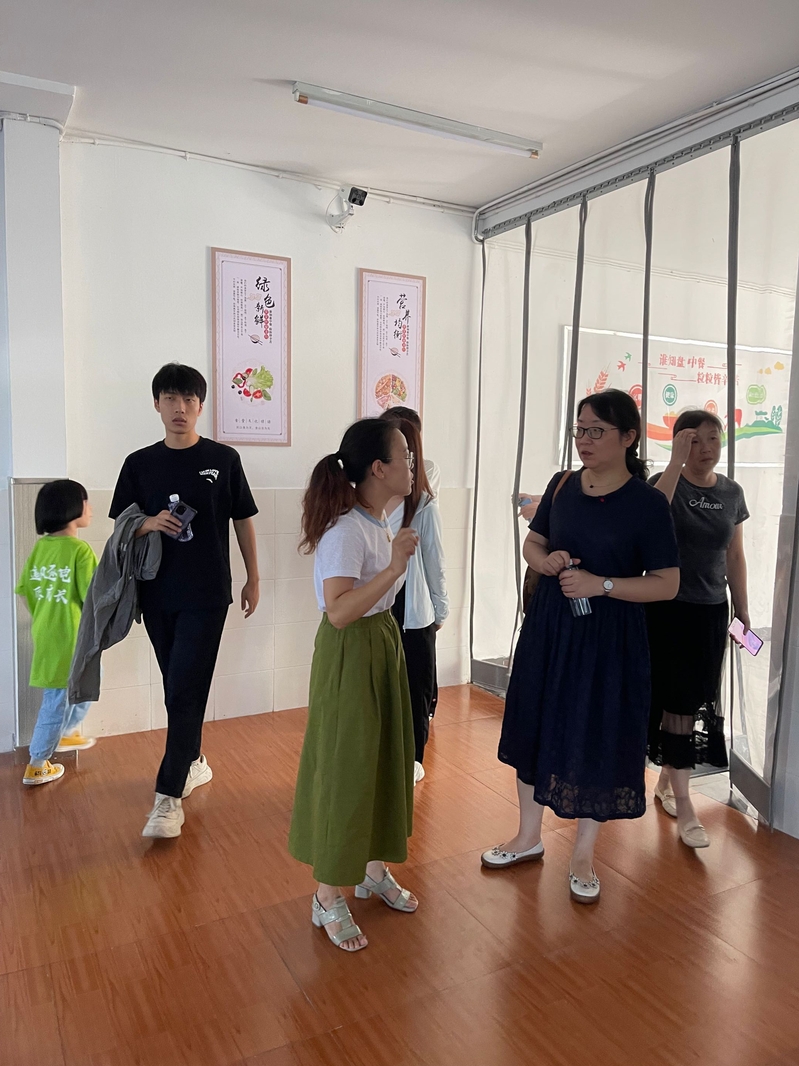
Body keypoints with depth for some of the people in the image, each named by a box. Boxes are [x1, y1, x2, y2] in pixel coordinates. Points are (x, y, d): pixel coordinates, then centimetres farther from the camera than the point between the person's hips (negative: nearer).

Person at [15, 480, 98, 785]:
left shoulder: (40, 546, 4)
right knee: (57, 701, 8)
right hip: (69, 638, -7)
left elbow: (26, 589, 10)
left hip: (45, 633, 8)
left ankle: (67, 733, 37)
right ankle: (36, 766, 20)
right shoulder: (80, 549, -18)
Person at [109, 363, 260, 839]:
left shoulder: (223, 459, -2)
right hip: (157, 593, 3)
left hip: (206, 595, -3)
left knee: (186, 692, -6)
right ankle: (195, 761, 35)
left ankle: (169, 796, 0)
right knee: (178, 689, 15)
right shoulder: (140, 464, 4)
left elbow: (243, 520, 5)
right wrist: (150, 523, -14)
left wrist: (253, 578, 7)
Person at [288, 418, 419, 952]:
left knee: (386, 759, 19)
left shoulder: (380, 522, 6)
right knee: (344, 771, 3)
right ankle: (329, 897, 21)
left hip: (384, 646, 9)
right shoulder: (345, 531, -23)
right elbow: (339, 611, -32)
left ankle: (374, 869, 38)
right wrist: (395, 567, -33)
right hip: (349, 658, -9)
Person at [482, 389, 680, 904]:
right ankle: (530, 836, 36)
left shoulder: (647, 501, -12)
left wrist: (601, 584, -21)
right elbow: (533, 541, 14)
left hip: (610, 634, -4)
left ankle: (584, 855, 30)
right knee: (536, 723, 14)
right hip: (550, 624, 5)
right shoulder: (563, 485, 1)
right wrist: (546, 560, -9)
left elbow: (667, 584, -11)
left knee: (597, 739, 7)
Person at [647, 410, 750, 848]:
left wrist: (743, 614, 13)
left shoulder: (732, 493, 6)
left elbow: (735, 558, 12)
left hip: (711, 612, 5)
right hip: (666, 609, -5)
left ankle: (665, 781, 29)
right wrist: (676, 461, -30)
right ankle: (683, 806, 8)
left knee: (696, 701, 11)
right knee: (679, 701, -2)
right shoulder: (666, 482, -8)